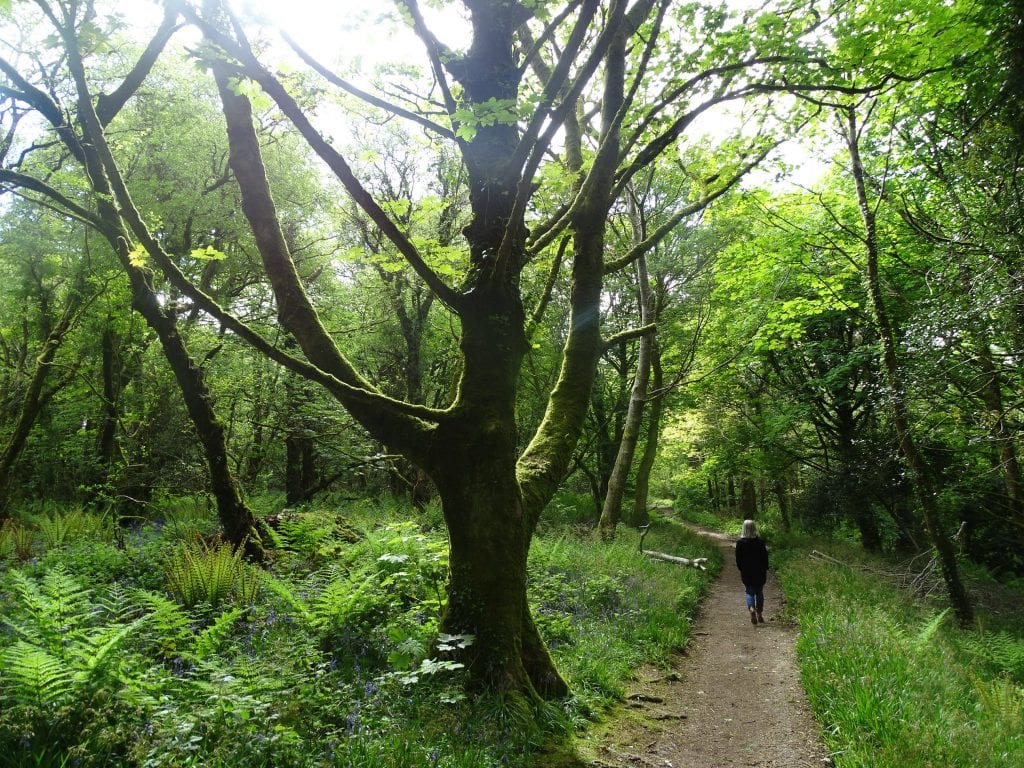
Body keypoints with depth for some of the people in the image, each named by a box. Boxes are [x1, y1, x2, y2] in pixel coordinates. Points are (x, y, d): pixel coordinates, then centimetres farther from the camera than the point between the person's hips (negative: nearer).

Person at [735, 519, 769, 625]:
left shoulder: (740, 543, -8)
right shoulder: (760, 542, -8)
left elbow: (738, 559, -2)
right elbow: (765, 557, -3)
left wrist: (741, 569, 11)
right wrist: (765, 570, 7)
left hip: (746, 572, -1)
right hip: (759, 571, 1)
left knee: (749, 592, 8)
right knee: (759, 592, 14)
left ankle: (751, 608, -18)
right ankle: (760, 614, 16)